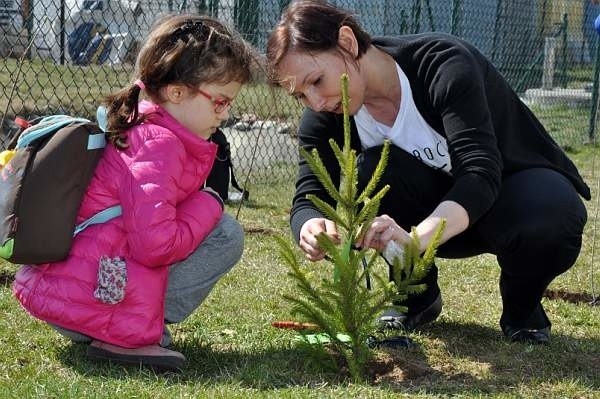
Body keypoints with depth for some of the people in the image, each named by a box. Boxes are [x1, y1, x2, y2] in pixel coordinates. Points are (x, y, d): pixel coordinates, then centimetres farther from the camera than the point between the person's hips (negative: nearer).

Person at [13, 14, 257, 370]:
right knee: (226, 234, -7)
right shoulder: (160, 144, -17)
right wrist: (208, 205, -9)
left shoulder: (141, 125, 13)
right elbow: (156, 244, -24)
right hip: (83, 294, -10)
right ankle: (127, 334, -9)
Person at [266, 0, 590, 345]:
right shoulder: (323, 119, -15)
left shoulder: (443, 64, -29)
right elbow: (308, 199, -24)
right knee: (371, 170, -29)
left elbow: (481, 171, -39)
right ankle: (418, 297, -4)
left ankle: (522, 307, -4)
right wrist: (312, 230, -49)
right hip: (434, 209, 3)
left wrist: (416, 238, -56)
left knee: (554, 215, -38)